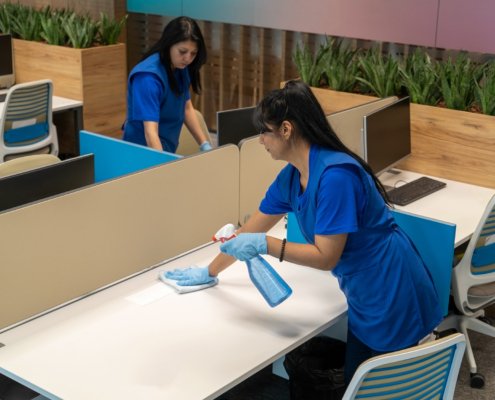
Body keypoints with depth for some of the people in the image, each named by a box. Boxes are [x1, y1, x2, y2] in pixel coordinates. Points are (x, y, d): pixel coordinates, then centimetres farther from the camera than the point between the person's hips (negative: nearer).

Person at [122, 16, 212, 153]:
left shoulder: (182, 69, -2)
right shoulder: (149, 76, -25)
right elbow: (150, 132, -33)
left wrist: (205, 145, 4)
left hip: (167, 149, 7)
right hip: (144, 151, -7)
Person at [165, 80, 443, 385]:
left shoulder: (334, 175, -26)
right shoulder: (290, 178, 1)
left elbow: (326, 257, -22)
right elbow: (250, 232, 12)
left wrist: (264, 245, -22)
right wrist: (209, 272, 20)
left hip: (391, 297, -8)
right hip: (363, 296, 8)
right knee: (355, 382, 16)